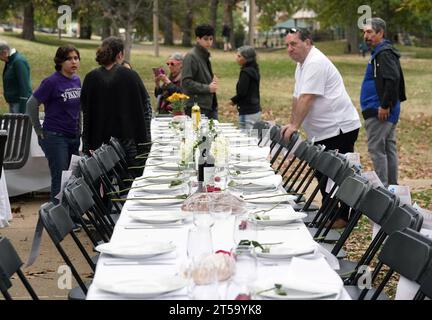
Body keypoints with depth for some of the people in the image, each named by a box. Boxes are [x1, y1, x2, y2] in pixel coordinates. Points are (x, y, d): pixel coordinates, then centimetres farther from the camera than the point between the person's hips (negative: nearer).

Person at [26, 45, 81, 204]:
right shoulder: (52, 82, -13)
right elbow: (32, 104, -9)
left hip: (74, 136, 7)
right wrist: (39, 130, -5)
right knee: (60, 180, -3)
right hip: (55, 137, -6)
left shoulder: (77, 80, 7)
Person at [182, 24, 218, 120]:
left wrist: (212, 80, 7)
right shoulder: (191, 57, -10)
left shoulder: (205, 56, 17)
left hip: (210, 105, 9)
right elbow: (186, 82, -17)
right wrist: (207, 88, -16)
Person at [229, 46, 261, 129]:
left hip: (248, 113, -10)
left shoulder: (245, 72, -14)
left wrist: (233, 100, 0)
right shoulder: (254, 70, 13)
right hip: (256, 110, 10)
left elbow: (242, 92, -18)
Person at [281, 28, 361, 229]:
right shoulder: (302, 64, 16)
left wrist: (295, 126, -21)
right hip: (324, 131, 11)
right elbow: (297, 98, 21)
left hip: (339, 128, -11)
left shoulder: (315, 63, -18)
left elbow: (307, 99, -24)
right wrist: (291, 125, 18)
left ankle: (344, 217, 1)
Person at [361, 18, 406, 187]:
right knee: (389, 149, 13)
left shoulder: (384, 53, -14)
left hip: (379, 113, -11)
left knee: (376, 149, -8)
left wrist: (384, 106, -22)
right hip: (388, 111, 11)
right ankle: (392, 186, 20)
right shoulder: (379, 52, 18)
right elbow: (396, 79, 23)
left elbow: (392, 79, -25)